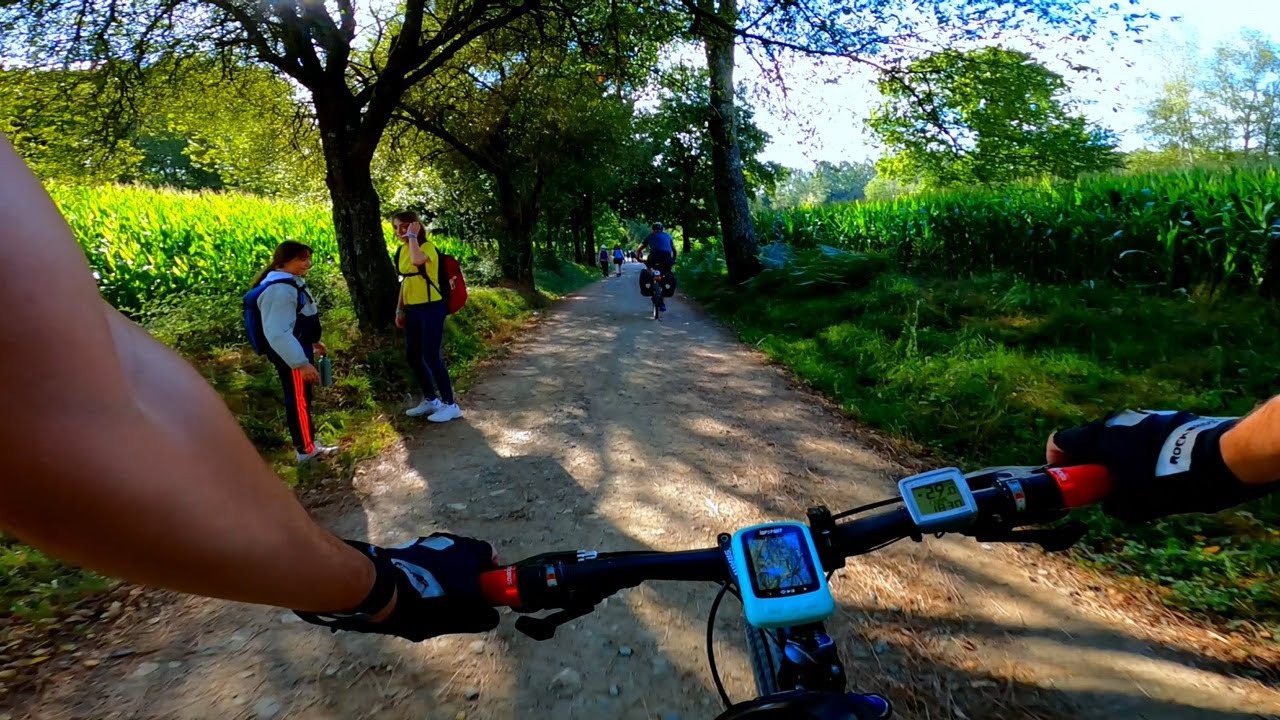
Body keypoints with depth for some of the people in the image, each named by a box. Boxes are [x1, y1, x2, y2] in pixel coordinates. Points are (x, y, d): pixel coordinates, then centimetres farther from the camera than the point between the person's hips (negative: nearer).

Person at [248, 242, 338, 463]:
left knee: (301, 399, 19)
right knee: (299, 400, 4)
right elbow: (277, 333, -30)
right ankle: (306, 449, 18)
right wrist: (301, 362, -31)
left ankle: (306, 443, 32)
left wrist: (314, 342, 28)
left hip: (298, 350, 10)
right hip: (290, 355, -10)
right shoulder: (280, 290, -25)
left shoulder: (292, 282, 8)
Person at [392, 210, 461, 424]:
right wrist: (400, 310, 17)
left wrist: (413, 236, -21)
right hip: (412, 310, 8)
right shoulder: (401, 251, 12)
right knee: (412, 357, 11)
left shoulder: (427, 246, -12)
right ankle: (430, 400, 26)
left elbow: (417, 260, -36)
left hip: (431, 308, -8)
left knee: (431, 357, -8)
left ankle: (450, 405, 3)